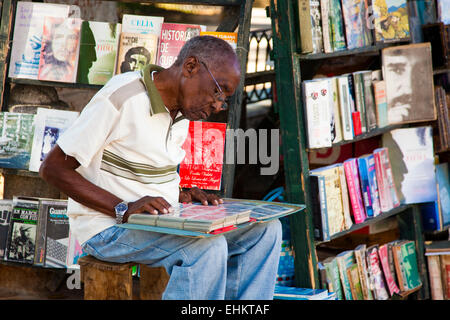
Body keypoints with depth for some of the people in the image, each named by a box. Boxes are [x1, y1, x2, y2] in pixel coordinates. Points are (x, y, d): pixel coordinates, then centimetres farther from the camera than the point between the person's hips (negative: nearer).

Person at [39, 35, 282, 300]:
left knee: (264, 230, -4)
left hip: (161, 223, 9)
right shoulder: (121, 99, -17)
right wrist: (124, 208, -27)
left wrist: (182, 196, 0)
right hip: (110, 229, -8)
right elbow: (52, 169, -18)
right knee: (207, 246, -32)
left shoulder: (182, 109, 10)